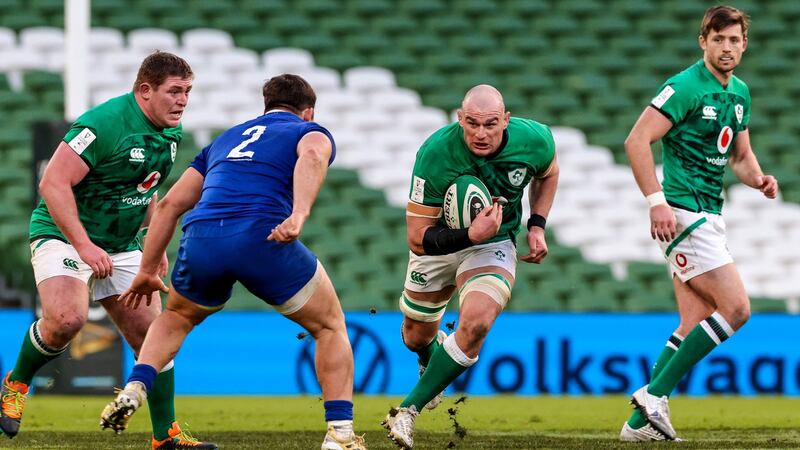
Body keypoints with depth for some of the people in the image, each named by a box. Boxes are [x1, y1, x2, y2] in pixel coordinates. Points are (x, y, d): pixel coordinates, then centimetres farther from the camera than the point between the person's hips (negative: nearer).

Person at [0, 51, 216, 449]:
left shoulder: (169, 133, 5)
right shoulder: (103, 124, -23)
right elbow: (53, 182, -25)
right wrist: (84, 245, -29)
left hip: (120, 247, 8)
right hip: (62, 234, -8)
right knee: (67, 319, -30)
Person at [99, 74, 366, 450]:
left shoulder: (227, 139, 35)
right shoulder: (310, 131, 21)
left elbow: (170, 204, 29)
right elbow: (312, 154, -7)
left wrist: (147, 272, 35)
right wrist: (299, 215, -21)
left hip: (200, 240, 4)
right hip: (262, 238, -4)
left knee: (176, 318, 34)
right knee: (330, 326, 18)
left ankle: (133, 390, 12)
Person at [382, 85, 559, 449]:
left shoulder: (533, 140, -23)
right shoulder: (434, 154, -32)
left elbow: (548, 172, 6)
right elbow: (417, 239, -30)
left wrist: (537, 226, -4)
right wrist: (470, 235, -44)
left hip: (494, 246, 0)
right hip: (439, 243, 0)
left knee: (476, 323, -27)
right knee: (416, 336, 15)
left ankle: (408, 411, -15)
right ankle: (433, 362, 56)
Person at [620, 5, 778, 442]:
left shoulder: (739, 92, 14)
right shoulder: (687, 86, -13)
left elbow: (740, 155, 24)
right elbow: (637, 140, -18)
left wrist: (758, 178, 2)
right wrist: (657, 200, -24)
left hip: (709, 216, 9)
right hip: (683, 212, -9)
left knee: (695, 325, 6)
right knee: (735, 308, -14)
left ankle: (640, 421, 6)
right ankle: (655, 394, -11)